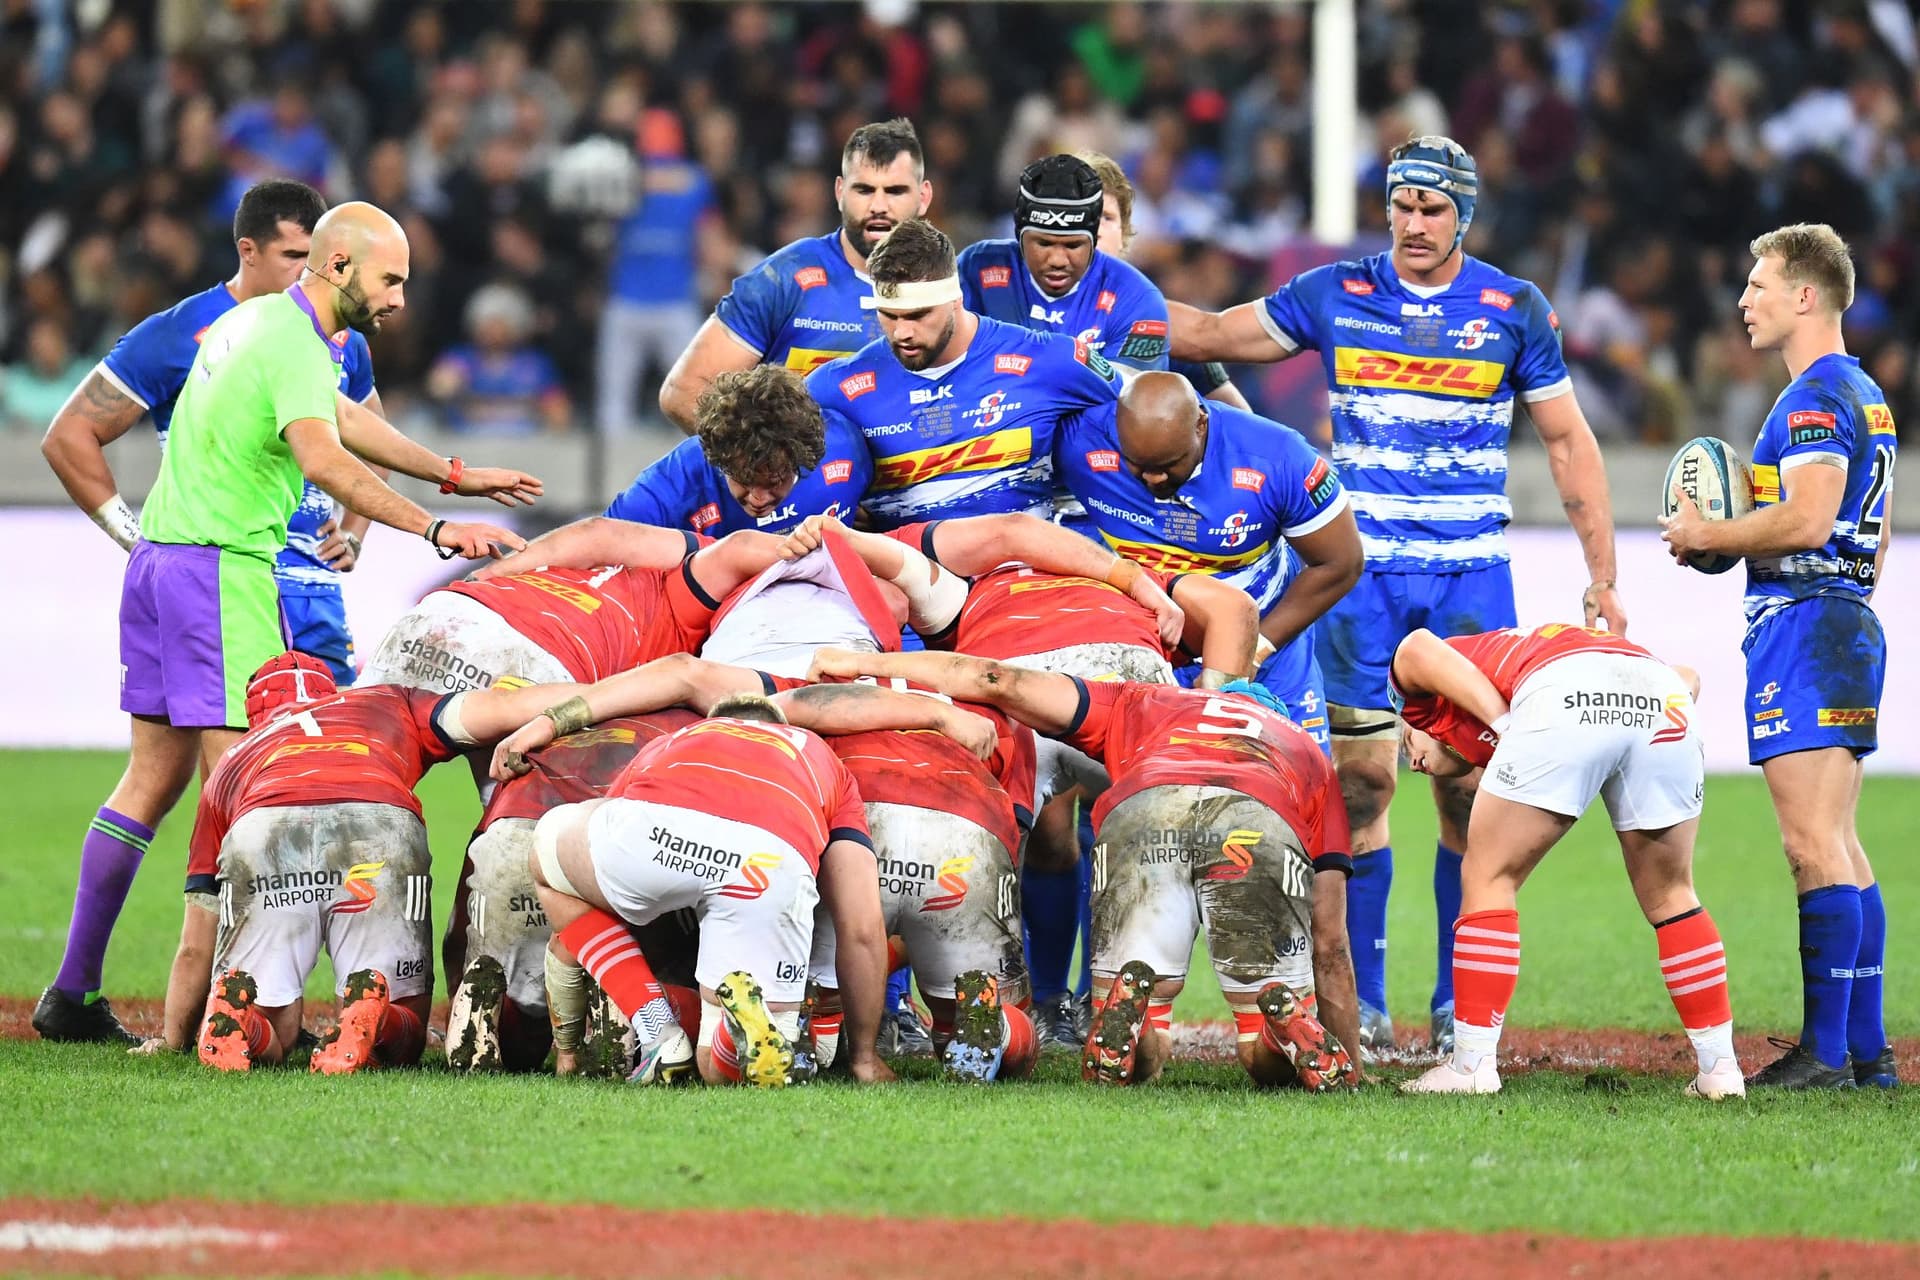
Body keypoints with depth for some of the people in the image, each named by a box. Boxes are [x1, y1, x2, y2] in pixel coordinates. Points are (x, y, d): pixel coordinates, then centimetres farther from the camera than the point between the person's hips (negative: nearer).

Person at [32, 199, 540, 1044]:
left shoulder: (254, 320, 17)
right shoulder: (296, 345, -14)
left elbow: (346, 420, 29)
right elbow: (323, 460, -30)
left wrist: (456, 475, 33)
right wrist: (432, 530, -36)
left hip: (158, 555, 10)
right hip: (224, 569, -10)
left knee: (155, 777, 12)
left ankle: (72, 992, 12)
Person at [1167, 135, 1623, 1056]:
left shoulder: (1514, 311, 2)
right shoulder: (1336, 296, 4)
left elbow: (1567, 441, 9)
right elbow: (1210, 334, 14)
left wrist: (1601, 575, 6)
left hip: (1470, 575, 0)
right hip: (1362, 573, 1)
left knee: (1468, 787, -5)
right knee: (1361, 779, -3)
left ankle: (1460, 1003, 4)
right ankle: (1361, 1000, 5)